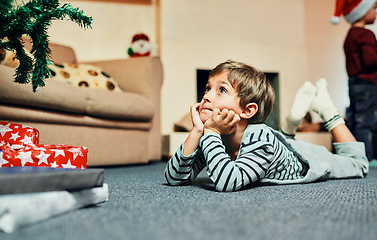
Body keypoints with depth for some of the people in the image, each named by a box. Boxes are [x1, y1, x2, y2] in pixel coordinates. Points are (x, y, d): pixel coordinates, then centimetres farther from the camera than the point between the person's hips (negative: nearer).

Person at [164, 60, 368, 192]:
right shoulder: (213, 138, -29)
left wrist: (210, 132, -54)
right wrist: (197, 132, -42)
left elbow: (226, 181, -61)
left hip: (309, 161, -4)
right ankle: (298, 111, 31)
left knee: (358, 165, 25)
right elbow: (174, 178, -32)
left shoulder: (260, 139, -47)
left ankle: (325, 107, 29)